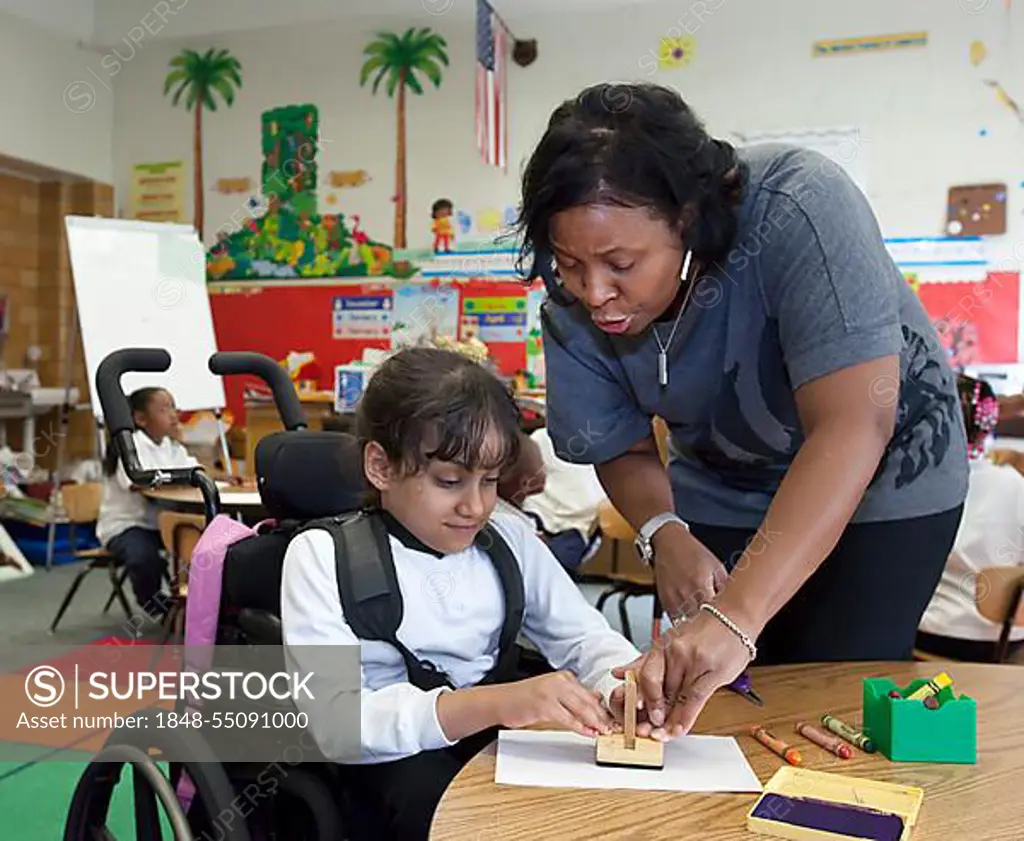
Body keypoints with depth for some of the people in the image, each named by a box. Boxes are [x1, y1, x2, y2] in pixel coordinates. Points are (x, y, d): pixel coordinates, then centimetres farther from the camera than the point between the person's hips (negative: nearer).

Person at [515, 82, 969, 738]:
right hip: (726, 492, 4)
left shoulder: (799, 208, -35)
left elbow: (852, 424, -42)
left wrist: (737, 617, -49)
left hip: (882, 478, -3)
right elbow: (622, 451, -7)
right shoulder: (572, 311, -20)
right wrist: (664, 534, -29)